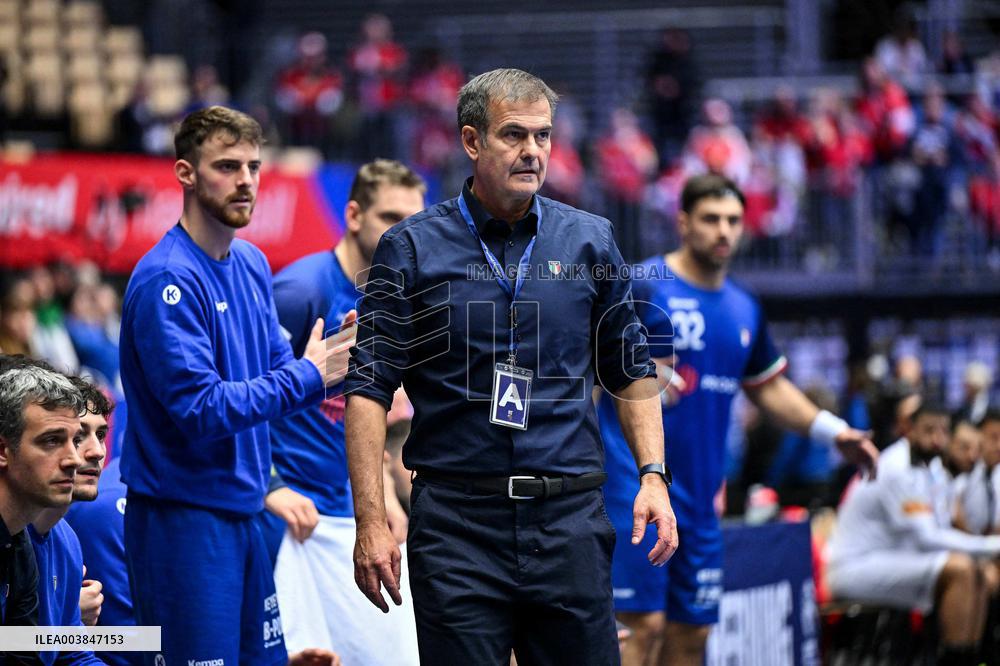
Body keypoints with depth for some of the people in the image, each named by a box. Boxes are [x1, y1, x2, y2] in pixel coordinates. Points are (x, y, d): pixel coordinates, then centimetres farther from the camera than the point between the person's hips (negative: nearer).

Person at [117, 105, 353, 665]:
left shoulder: (253, 264, 10)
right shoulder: (167, 281, -18)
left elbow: (277, 366, 15)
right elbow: (200, 411, -23)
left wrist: (337, 362, -5)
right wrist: (308, 376, -19)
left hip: (242, 513, 9)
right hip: (182, 518, -9)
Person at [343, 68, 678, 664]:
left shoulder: (591, 241, 9)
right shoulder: (412, 249, 1)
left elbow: (632, 370, 17)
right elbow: (370, 387, -1)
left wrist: (653, 475, 4)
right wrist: (371, 522, -9)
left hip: (570, 521, 2)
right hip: (458, 520, -2)